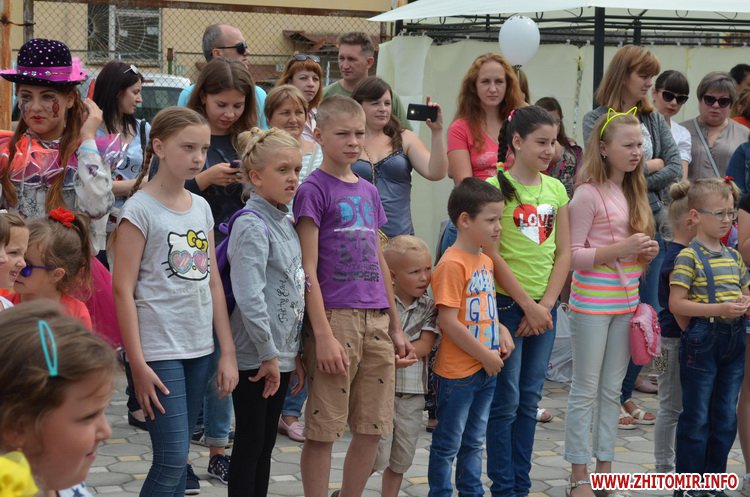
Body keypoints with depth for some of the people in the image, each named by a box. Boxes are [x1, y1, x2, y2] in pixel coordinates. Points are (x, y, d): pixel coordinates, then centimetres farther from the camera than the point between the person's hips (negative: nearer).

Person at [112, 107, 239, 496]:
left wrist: (228, 352, 9)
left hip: (199, 349, 6)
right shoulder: (140, 209, -9)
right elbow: (122, 289, -11)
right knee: (171, 461, -9)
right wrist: (138, 365, -15)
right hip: (159, 352, -6)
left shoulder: (202, 208, 10)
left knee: (176, 459, 11)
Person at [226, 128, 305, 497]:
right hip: (255, 356, -8)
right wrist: (268, 354, -19)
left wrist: (294, 353, 15)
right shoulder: (252, 225, -15)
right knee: (250, 444, -1)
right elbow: (250, 297, -23)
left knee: (266, 442, 13)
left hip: (280, 354, 8)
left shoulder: (286, 223, 12)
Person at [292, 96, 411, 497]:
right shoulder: (313, 190, -6)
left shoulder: (368, 192, 15)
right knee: (323, 429, -1)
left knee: (372, 428, 9)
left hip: (376, 319, 7)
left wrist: (395, 326, 18)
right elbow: (308, 270, -11)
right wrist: (323, 334, -17)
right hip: (335, 316, -7)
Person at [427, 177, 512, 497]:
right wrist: (485, 356, -15)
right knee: (448, 443, 4)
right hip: (457, 373, -8)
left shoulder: (486, 262, 9)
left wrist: (501, 332, 2)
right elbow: (448, 322, -21)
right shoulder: (452, 264, -18)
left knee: (474, 441, 19)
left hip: (486, 370, 8)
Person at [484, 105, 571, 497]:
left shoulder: (556, 189, 8)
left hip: (544, 307, 6)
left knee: (530, 400, 11)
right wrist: (526, 303, -13)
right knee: (506, 401, -1)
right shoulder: (497, 186, -9)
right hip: (507, 303, -6)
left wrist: (546, 304, -4)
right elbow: (492, 255, -14)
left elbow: (563, 252, 7)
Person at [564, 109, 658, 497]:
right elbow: (572, 256, -14)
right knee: (586, 390, 1)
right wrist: (621, 249, -22)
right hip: (592, 303, -6)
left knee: (612, 389, 11)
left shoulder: (634, 193, 10)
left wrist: (646, 252, -3)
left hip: (625, 301, 6)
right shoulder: (588, 194, -12)